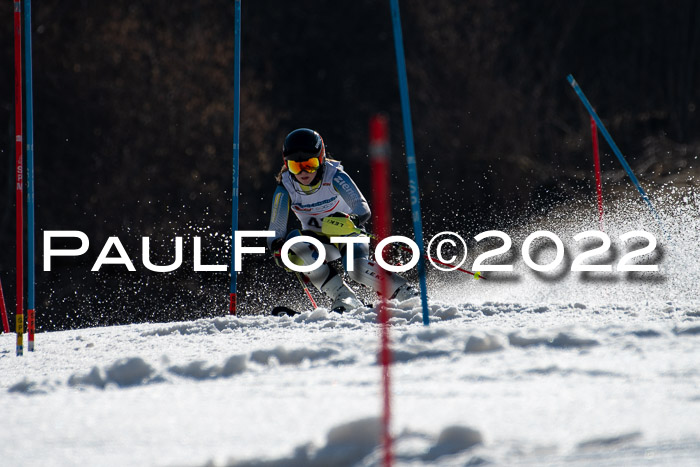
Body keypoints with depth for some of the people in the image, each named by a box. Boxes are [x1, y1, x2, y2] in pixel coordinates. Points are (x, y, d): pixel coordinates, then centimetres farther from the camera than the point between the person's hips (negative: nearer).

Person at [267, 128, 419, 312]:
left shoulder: (334, 176, -22)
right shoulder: (285, 189, -16)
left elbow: (364, 209, -30)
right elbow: (276, 231, -14)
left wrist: (351, 219, -53)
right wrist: (278, 248, -37)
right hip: (318, 241, 3)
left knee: (357, 268, -34)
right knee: (294, 239, -30)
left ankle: (406, 293, -13)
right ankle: (344, 298, -27)